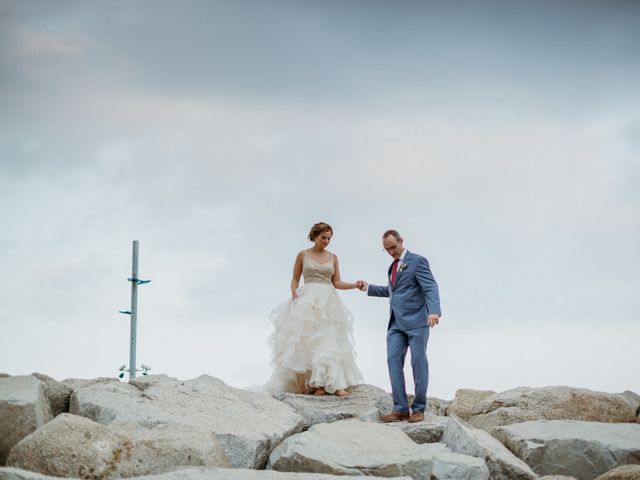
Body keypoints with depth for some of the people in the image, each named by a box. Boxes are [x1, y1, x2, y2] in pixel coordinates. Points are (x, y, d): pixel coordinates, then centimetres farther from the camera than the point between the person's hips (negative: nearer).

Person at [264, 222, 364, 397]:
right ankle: (317, 384, -7)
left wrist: (355, 285, -6)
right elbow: (295, 279, 10)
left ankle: (335, 385, -14)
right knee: (306, 342, -8)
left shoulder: (333, 257, 12)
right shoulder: (302, 255, 7)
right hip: (307, 302, -1)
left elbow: (337, 283, 10)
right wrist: (294, 294, -9)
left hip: (328, 303, 2)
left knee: (330, 343, -7)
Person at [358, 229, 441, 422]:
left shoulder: (417, 261, -5)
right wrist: (368, 288, 22)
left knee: (418, 363, -3)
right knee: (393, 361, -3)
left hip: (416, 321, -7)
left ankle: (418, 409, 5)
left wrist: (433, 311, -32)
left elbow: (430, 288, -16)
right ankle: (400, 409, -3)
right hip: (396, 323, 7)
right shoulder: (394, 265, 20)